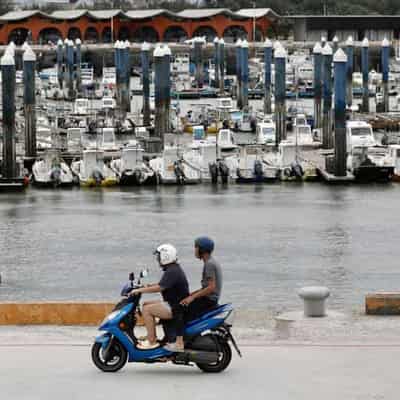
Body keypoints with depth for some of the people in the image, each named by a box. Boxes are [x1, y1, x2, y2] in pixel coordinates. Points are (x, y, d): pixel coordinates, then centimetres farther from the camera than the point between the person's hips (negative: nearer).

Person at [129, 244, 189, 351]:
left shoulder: (172, 272, -20)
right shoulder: (174, 269, 14)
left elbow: (159, 288, -29)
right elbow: (162, 285, 24)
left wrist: (139, 290, -23)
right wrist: (147, 286, 14)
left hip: (176, 308, -11)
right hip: (173, 303, 11)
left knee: (146, 310, -17)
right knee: (147, 305, 13)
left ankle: (152, 341, -14)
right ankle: (152, 336, 12)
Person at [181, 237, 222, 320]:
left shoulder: (209, 264, -16)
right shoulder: (211, 262, 17)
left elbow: (211, 287, -23)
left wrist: (192, 297, -23)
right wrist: (190, 295, 17)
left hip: (208, 300, -11)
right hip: (210, 298, 11)